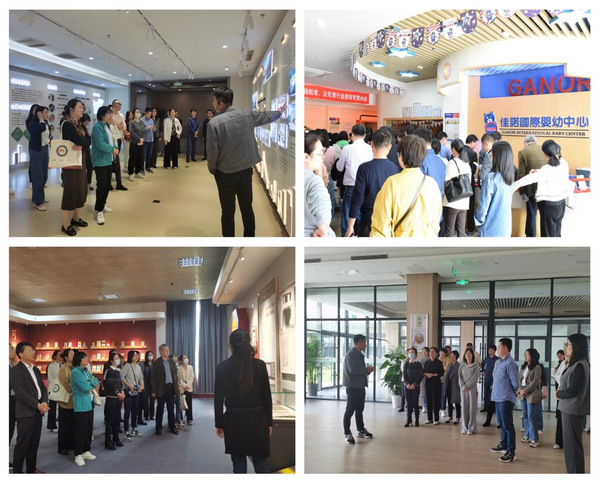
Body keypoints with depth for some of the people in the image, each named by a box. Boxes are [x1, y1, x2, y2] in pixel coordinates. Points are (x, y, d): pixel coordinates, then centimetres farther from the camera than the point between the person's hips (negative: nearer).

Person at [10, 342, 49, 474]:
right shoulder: (15, 370, -9)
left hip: (38, 411, 7)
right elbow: (20, 392, -16)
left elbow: (42, 388, 14)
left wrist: (44, 402, -5)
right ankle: (17, 471, 2)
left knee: (34, 442, 11)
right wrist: (37, 405, -15)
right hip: (26, 412, -7)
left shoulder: (35, 369, 16)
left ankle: (31, 468, 20)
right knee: (23, 444, -5)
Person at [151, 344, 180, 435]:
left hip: (171, 387, 5)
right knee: (160, 409, 4)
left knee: (171, 408, 9)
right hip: (162, 388, -4)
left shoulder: (171, 361, 10)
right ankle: (158, 428, 12)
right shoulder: (156, 363, -5)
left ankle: (172, 427, 17)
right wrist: (154, 391, -9)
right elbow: (153, 378, -6)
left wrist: (177, 386, 7)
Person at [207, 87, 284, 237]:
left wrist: (212, 169, 4)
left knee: (228, 212, 5)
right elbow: (266, 116, 17)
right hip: (246, 170, 4)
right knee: (247, 208, 16)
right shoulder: (247, 114, -2)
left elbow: (212, 151, -15)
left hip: (225, 174, -4)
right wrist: (279, 112, 39)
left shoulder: (214, 123, -16)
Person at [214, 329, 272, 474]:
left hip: (234, 421, 0)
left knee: (239, 463, 8)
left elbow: (218, 398, -1)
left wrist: (219, 424, 8)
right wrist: (269, 422, 9)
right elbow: (267, 396, 0)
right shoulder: (260, 365, -4)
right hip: (257, 420, 0)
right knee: (261, 463, 6)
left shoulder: (222, 367, -5)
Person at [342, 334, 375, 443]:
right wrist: (367, 370, -15)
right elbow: (353, 369, -23)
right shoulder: (351, 354, -14)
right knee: (350, 410, -5)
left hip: (360, 385, 9)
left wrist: (367, 370, 5)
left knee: (360, 409, 17)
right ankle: (347, 434, -2)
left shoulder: (360, 355, 16)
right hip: (353, 386, -9)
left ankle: (361, 430, 27)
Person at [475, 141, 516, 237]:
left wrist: (479, 220, 2)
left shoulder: (491, 178, -17)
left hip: (490, 230, -7)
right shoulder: (510, 178, 4)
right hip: (505, 228, 7)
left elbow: (483, 204, -14)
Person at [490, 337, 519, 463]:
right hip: (498, 397, 9)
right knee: (501, 424, 21)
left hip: (505, 399, -9)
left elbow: (515, 384, -15)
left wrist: (509, 393, -1)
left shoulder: (510, 363, -18)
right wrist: (496, 388, 13)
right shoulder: (499, 362, 10)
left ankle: (511, 452, 0)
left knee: (507, 425, -5)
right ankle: (503, 445, 35)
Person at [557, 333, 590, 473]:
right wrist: (561, 392, -3)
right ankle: (574, 472, 21)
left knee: (572, 444, -3)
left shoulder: (579, 366, -18)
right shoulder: (575, 364, 11)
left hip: (573, 410, -10)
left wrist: (559, 395, -4)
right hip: (569, 408, 10)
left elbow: (572, 391, -20)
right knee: (570, 443, 14)